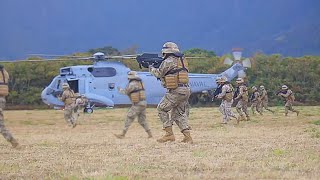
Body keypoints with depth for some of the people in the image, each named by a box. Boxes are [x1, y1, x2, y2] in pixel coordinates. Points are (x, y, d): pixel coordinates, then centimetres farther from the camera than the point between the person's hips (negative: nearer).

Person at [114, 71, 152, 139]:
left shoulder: (132, 84, -12)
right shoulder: (139, 83, 15)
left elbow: (125, 92, -1)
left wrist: (120, 90, 17)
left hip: (137, 104, -8)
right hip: (143, 103, 8)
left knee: (129, 119, -3)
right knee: (142, 120, 15)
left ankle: (122, 134, -1)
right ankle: (150, 134, 9)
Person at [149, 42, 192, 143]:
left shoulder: (168, 61, -7)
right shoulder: (182, 60, 19)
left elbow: (159, 73, 0)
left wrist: (151, 69, 18)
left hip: (176, 91, -8)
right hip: (186, 91, 8)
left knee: (162, 109, 3)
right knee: (179, 113, 16)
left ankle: (169, 134, -2)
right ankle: (187, 137, 5)